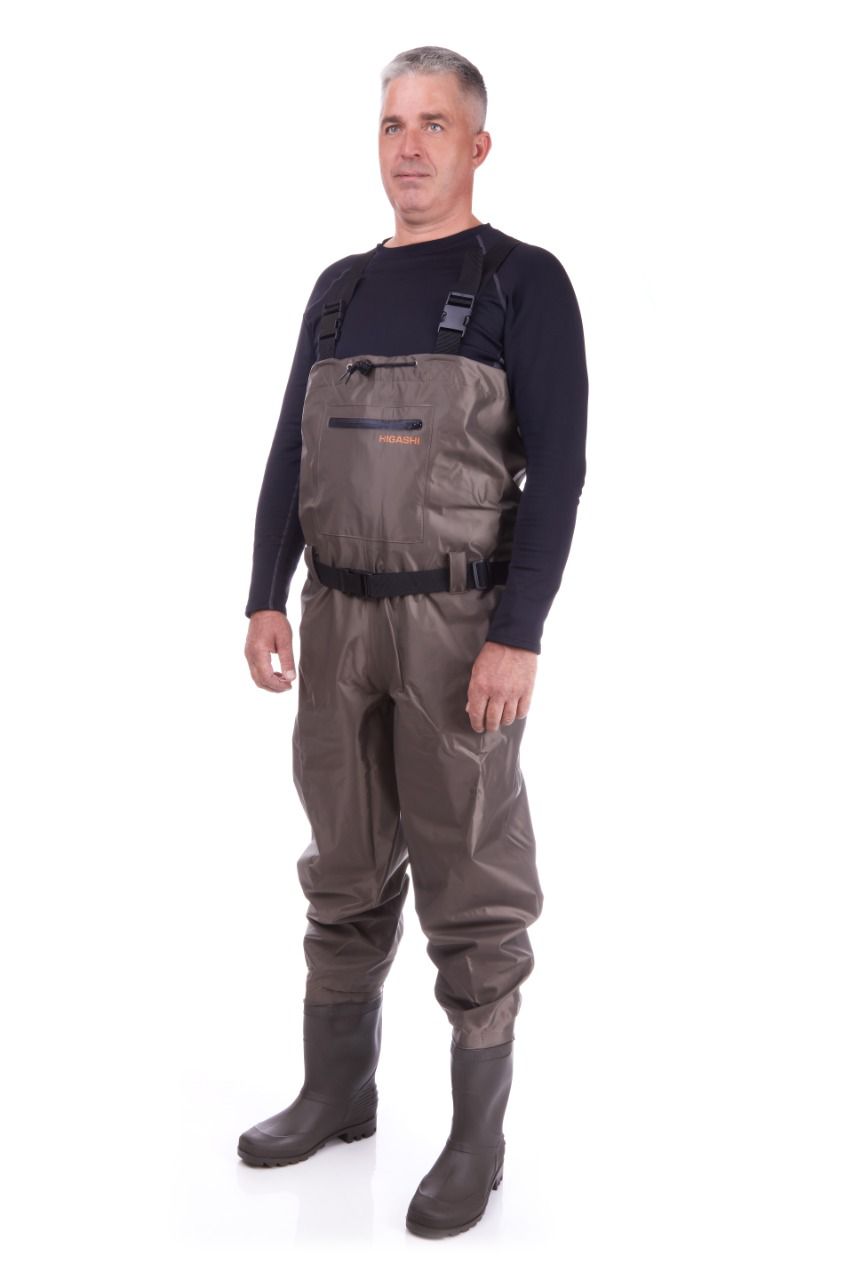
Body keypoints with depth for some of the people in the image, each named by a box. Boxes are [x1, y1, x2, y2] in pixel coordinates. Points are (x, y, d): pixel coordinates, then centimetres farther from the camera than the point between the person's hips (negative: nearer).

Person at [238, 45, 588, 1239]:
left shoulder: (524, 282, -5)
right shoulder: (341, 288, 12)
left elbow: (557, 469, -12)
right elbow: (292, 455, 12)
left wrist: (518, 637, -19)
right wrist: (266, 599, 4)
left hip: (459, 627, -5)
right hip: (338, 621, 6)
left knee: (470, 888, 0)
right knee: (347, 873, 13)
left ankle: (477, 1135, 12)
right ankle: (338, 1092, 27)